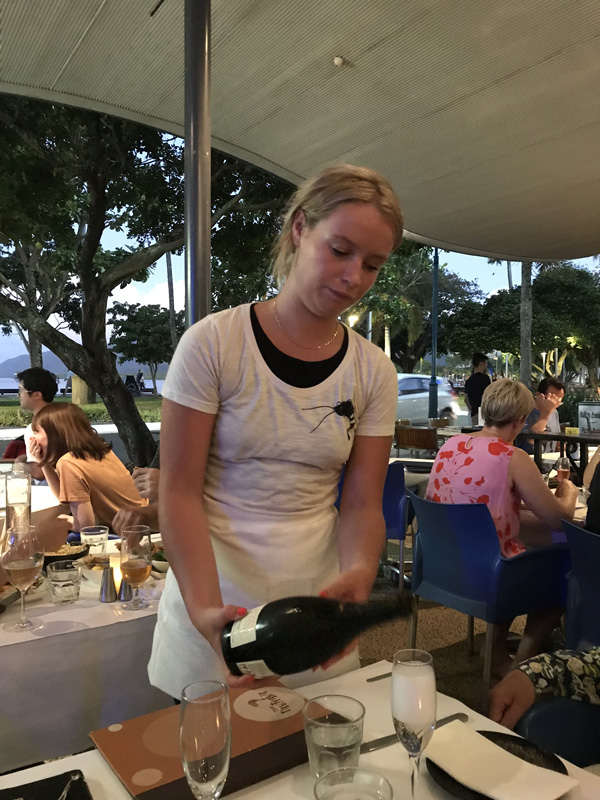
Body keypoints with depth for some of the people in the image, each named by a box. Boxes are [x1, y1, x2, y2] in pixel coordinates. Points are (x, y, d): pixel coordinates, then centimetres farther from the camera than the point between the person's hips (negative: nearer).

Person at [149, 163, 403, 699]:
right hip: (215, 603, -3)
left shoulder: (374, 372, -1)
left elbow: (363, 504, -2)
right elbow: (179, 491, -13)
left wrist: (357, 575, -23)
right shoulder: (214, 343, -12)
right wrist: (205, 607, -25)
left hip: (316, 603, 3)